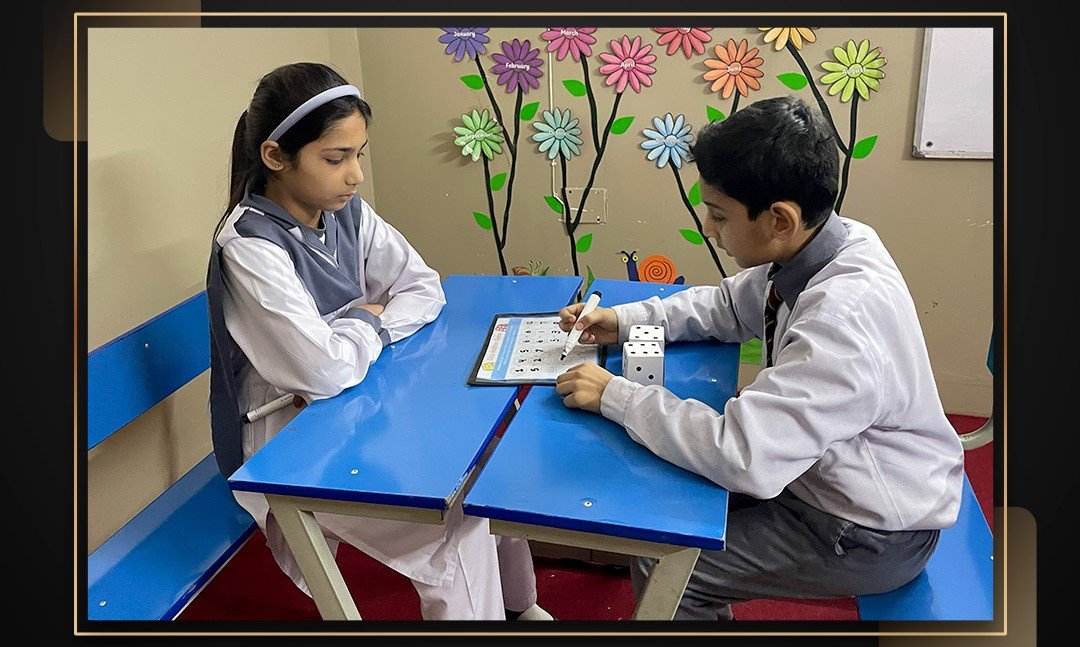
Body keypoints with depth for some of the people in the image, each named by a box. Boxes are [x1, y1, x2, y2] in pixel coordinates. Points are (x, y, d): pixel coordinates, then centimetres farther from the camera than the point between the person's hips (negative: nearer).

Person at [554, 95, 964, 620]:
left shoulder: (842, 320, -37)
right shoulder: (811, 249, -10)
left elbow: (742, 456, -38)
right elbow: (730, 304, 8)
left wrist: (615, 395, -27)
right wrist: (626, 319, -6)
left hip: (871, 533, -8)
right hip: (817, 471, 8)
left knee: (662, 569, -7)